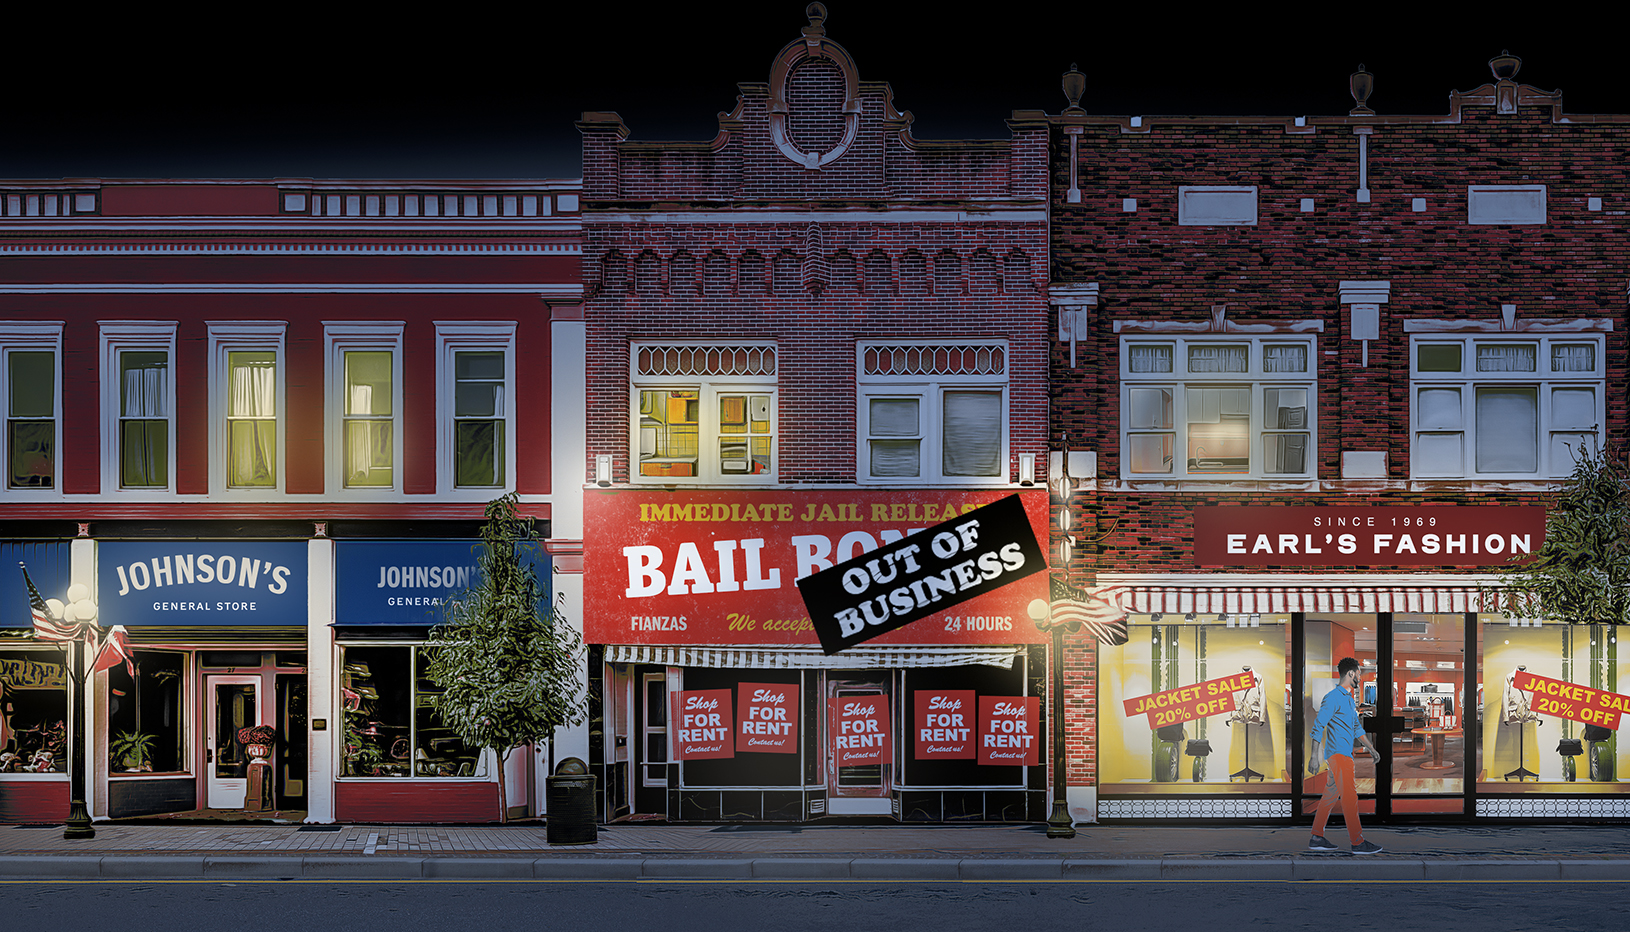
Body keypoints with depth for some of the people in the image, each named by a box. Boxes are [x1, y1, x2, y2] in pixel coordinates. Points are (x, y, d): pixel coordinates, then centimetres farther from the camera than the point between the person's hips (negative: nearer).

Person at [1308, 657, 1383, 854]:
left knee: (1330, 796, 10)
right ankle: (1358, 843, -11)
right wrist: (1314, 755, -20)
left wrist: (1371, 748, 23)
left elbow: (1356, 728, 28)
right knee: (1349, 797, -10)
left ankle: (1317, 839, 13)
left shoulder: (1349, 699, 19)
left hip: (1345, 754, 10)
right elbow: (1318, 726, -15)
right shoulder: (1333, 697, -12)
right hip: (1337, 753, -10)